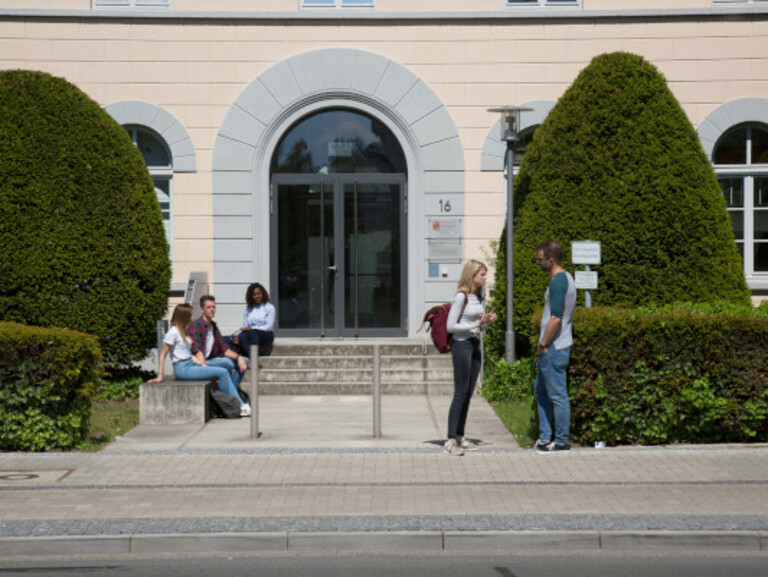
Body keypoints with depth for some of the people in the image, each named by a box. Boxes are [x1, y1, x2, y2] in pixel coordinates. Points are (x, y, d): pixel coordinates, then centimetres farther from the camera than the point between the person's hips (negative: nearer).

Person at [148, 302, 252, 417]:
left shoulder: (185, 329, 16)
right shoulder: (173, 332, -12)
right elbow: (162, 354, -12)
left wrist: (199, 362, 2)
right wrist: (160, 376, -15)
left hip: (191, 364, 9)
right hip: (182, 368, -9)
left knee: (225, 371, -3)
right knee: (222, 373, -17)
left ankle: (241, 405, -7)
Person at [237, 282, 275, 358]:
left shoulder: (269, 307, 5)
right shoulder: (248, 308, 18)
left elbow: (269, 327, -3)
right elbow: (244, 326, 13)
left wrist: (252, 328, -15)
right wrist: (238, 337, -9)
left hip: (266, 335, -3)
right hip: (250, 333, 3)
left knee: (252, 333, -37)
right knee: (242, 336, -32)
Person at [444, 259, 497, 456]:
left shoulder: (480, 297, 12)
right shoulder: (461, 297, -13)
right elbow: (450, 326, -15)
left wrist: (487, 321, 0)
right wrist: (475, 325, -18)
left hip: (475, 345, 8)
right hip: (462, 345, -8)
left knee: (468, 394, 10)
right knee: (460, 393, -9)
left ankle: (460, 436, 16)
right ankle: (450, 441, -8)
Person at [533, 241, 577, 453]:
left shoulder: (558, 281, -18)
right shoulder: (566, 278, 14)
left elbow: (555, 318, -25)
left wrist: (543, 344, -15)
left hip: (554, 348, -11)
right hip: (553, 347, 11)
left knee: (557, 395, -3)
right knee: (540, 390, 17)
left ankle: (562, 441, 4)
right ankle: (545, 437, 21)